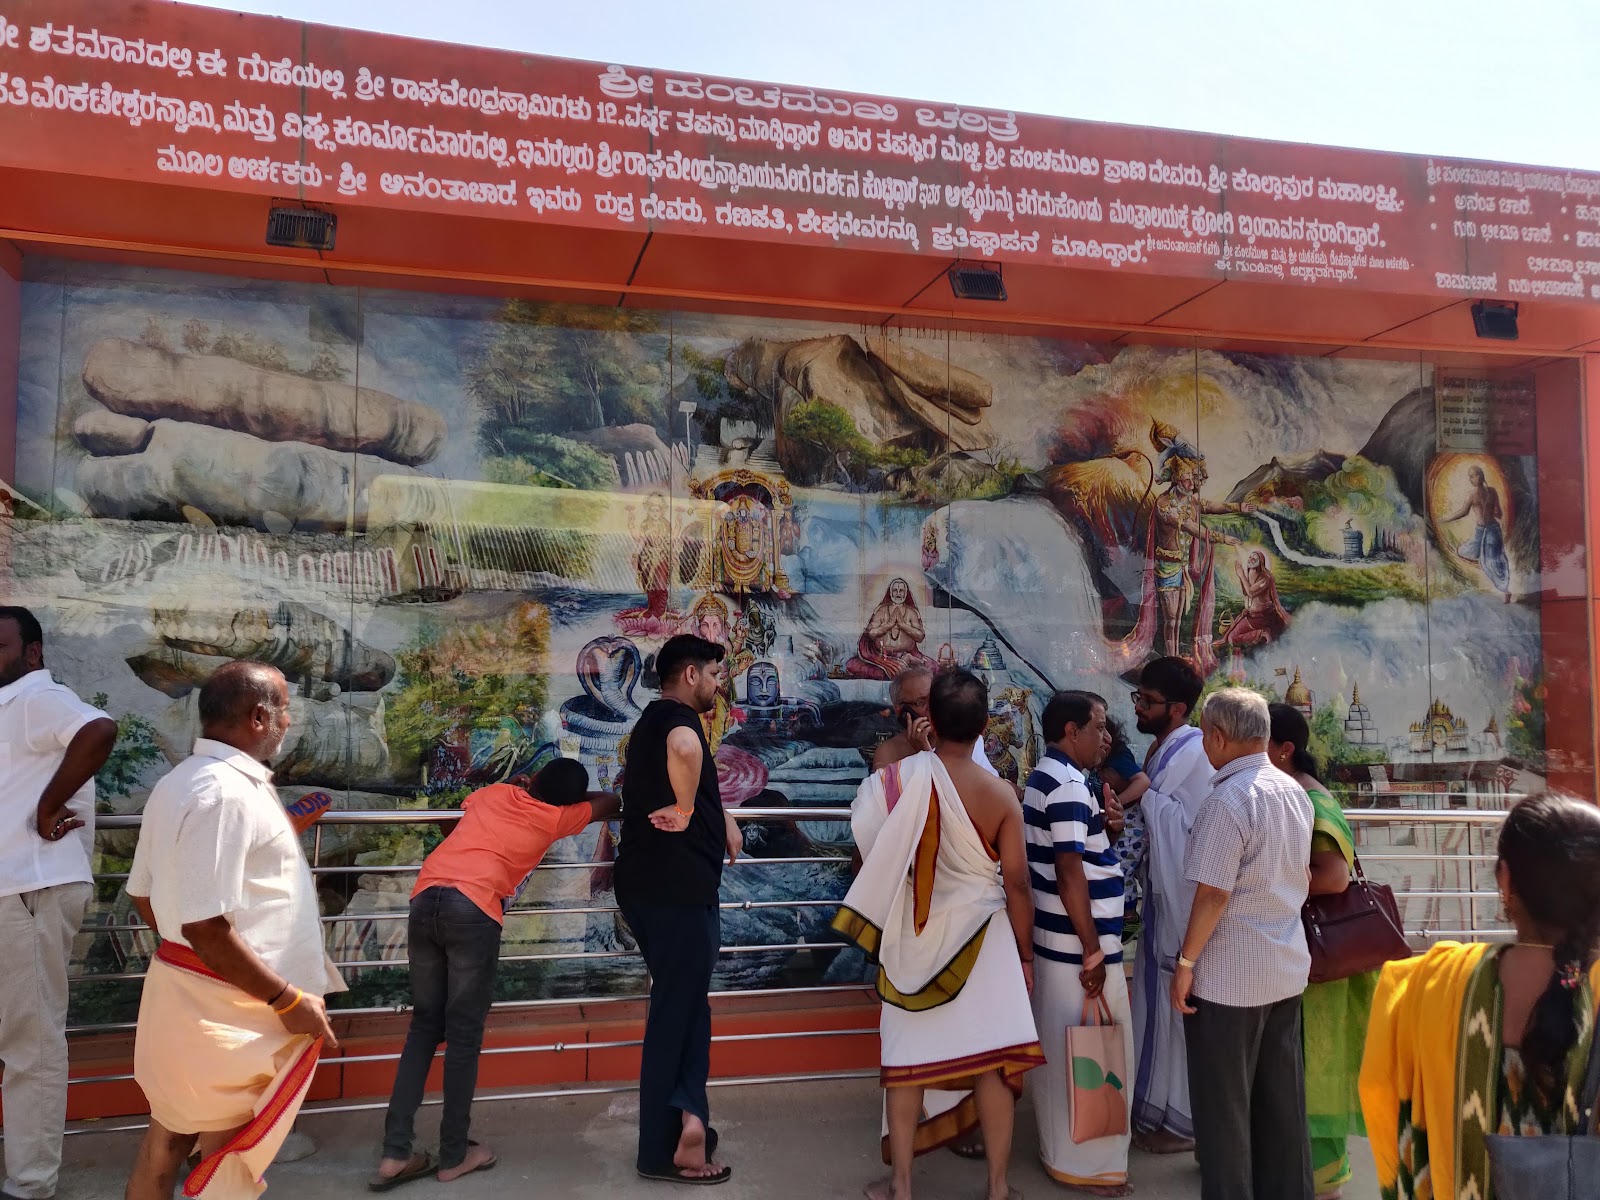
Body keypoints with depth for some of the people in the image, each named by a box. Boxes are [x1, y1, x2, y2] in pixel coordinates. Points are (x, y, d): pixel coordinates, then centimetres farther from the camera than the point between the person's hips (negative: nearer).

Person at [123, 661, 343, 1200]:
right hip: (225, 1008, -10)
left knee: (166, 1143, 22)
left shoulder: (179, 782, 7)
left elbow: (144, 895, 15)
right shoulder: (227, 793, -25)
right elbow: (208, 928, -28)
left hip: (180, 988, 10)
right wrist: (289, 1001, -21)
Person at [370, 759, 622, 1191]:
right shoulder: (556, 817, 13)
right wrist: (572, 797, 49)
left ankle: (395, 1155, 13)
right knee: (464, 1034, 6)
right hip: (473, 909, -5)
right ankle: (454, 1155, 16)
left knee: (424, 1026, 13)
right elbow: (612, 803, 30)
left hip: (425, 899, 5)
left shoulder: (496, 793, 23)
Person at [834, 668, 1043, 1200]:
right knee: (992, 1058, 8)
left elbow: (868, 844, -2)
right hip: (980, 936, -1)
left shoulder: (901, 777, -13)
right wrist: (1025, 954, 4)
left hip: (915, 938, 1)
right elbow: (1016, 884, -8)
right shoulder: (1000, 793, -13)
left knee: (908, 1057, 11)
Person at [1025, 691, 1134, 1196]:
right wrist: (1093, 951, -20)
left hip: (1053, 940, 10)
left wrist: (1101, 821, 7)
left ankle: (1058, 1148, 32)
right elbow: (1069, 874, -24)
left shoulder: (1043, 779, 11)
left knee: (1059, 1051, 19)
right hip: (1077, 947, -10)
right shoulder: (1069, 787, -21)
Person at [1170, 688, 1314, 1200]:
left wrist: (1186, 962, -14)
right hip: (1288, 968, 8)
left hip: (1229, 977, -8)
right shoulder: (1295, 792, 5)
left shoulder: (1228, 801, -21)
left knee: (1224, 1107, 6)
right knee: (1283, 1100, 17)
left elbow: (1213, 893, -22)